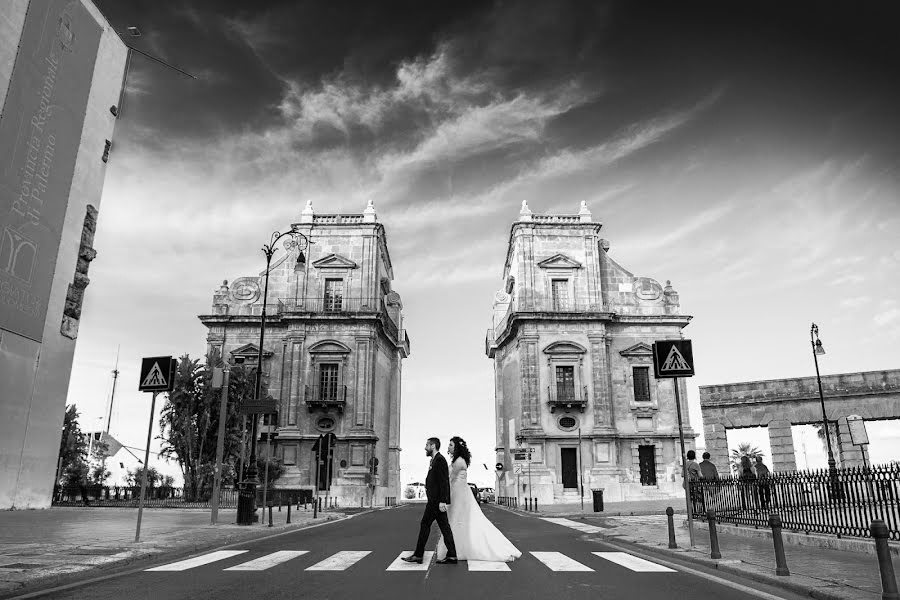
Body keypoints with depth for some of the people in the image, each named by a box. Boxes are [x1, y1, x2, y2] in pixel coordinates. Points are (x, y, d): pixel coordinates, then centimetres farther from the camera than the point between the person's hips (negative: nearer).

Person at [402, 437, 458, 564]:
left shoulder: (440, 459, -12)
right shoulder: (435, 460, 18)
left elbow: (444, 481, -19)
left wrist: (442, 501, -22)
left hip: (436, 500, -10)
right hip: (435, 500, 10)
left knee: (425, 524, -3)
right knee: (444, 526, 7)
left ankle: (418, 555, 3)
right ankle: (451, 556, 7)